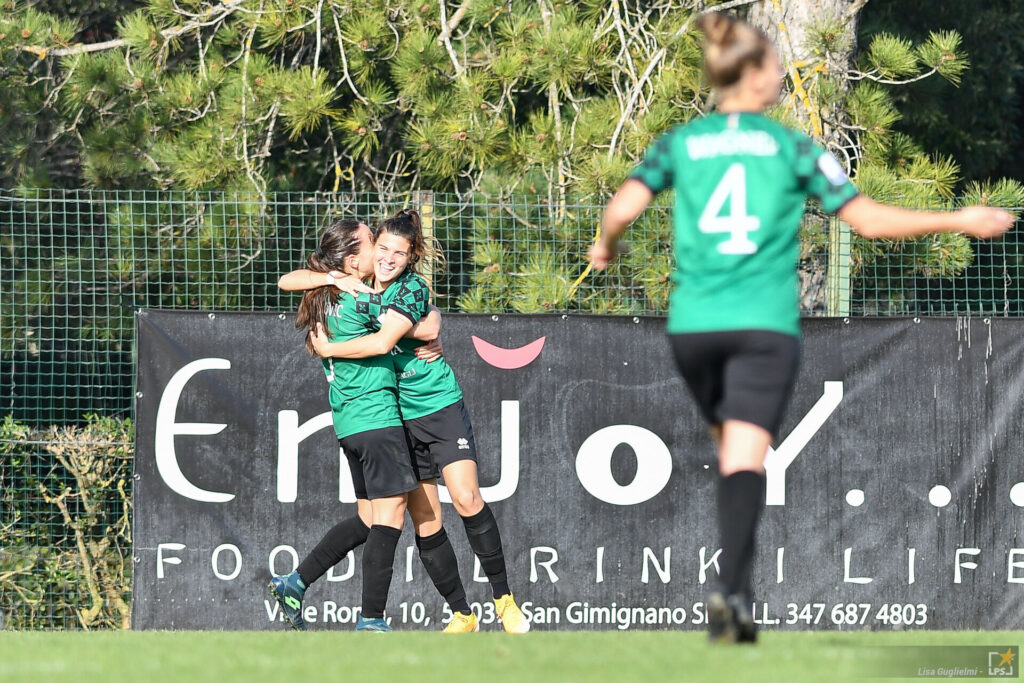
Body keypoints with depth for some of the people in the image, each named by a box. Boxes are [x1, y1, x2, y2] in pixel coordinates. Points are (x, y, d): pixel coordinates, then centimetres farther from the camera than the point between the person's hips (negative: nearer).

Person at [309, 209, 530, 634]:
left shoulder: (412, 290, -15)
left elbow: (382, 342, -27)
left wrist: (328, 349, -17)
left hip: (440, 405, -5)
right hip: (400, 418, 5)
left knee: (466, 499, -16)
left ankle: (503, 598, -7)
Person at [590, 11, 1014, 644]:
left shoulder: (679, 143, 8)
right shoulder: (792, 147, 2)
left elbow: (622, 209, -4)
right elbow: (868, 218, 1)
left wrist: (608, 245, 19)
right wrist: (959, 221, 10)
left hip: (693, 325, 3)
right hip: (764, 325, -3)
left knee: (729, 447, 22)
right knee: (745, 457, -12)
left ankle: (738, 586, 20)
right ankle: (732, 590, -32)